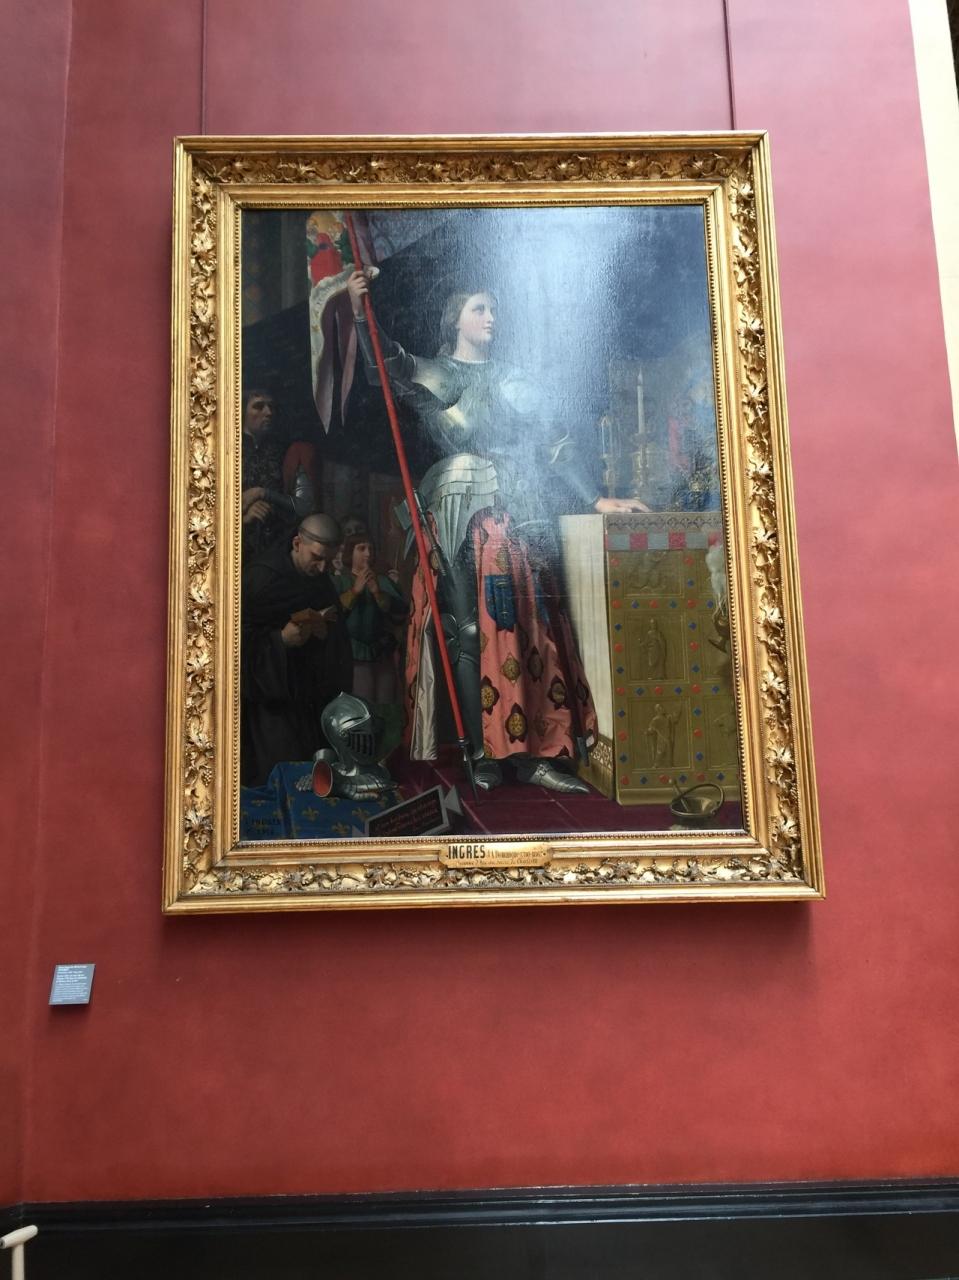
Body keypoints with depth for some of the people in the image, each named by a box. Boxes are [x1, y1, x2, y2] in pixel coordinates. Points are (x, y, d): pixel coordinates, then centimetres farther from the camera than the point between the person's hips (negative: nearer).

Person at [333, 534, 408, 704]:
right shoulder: (337, 581, 6)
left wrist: (377, 592, -10)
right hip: (352, 657, -3)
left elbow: (401, 613, 2)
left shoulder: (383, 582, 14)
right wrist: (355, 590, -13)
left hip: (383, 655, 4)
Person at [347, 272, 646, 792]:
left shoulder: (514, 380, 21)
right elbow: (387, 367, -7)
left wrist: (596, 498, 5)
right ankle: (482, 754, -3)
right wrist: (361, 314, -22)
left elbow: (553, 442, 14)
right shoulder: (432, 373, 12)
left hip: (518, 511, 4)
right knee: (471, 630, -7)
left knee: (526, 628, -2)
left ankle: (531, 752, 0)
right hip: (462, 512, -4)